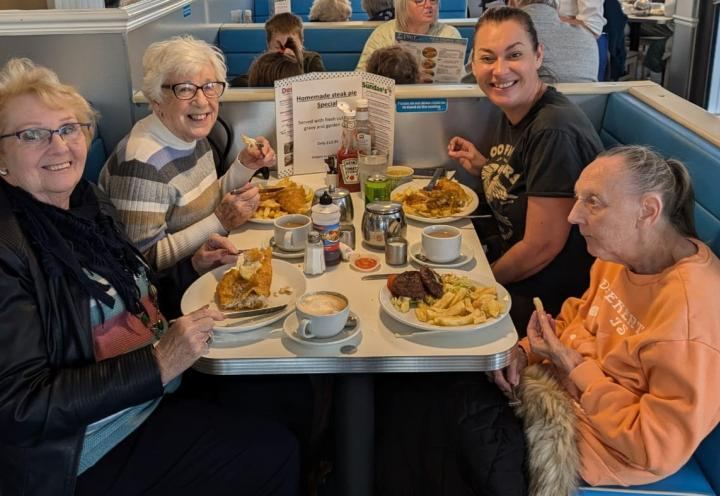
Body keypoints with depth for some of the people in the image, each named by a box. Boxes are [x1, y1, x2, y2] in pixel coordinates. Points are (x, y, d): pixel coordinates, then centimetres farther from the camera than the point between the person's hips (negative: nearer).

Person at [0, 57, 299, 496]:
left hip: (164, 393, 8)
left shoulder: (90, 202, 3)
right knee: (276, 456, -8)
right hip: (94, 454, -8)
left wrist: (193, 267, 2)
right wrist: (158, 364, -27)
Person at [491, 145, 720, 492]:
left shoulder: (690, 315, -34)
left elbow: (659, 448, -28)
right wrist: (526, 350, -6)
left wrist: (573, 367, -24)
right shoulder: (623, 250, -7)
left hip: (598, 439, -7)